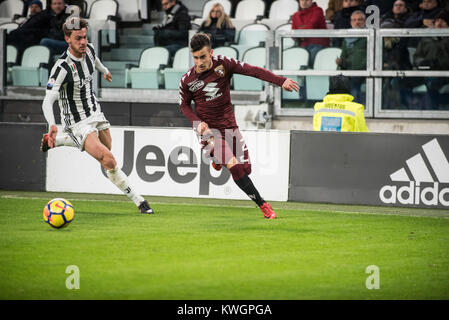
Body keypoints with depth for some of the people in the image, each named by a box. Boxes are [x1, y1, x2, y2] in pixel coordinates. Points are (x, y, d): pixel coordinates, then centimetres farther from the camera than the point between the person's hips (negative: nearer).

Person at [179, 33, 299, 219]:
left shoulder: (223, 64, -9)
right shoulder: (187, 80, -8)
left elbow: (252, 71, -14)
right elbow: (184, 105, 7)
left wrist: (281, 81, -23)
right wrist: (197, 122, -11)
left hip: (229, 126, 3)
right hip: (208, 130, -3)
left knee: (245, 169, 4)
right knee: (235, 167, -19)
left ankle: (218, 159, 37)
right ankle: (262, 205, -11)